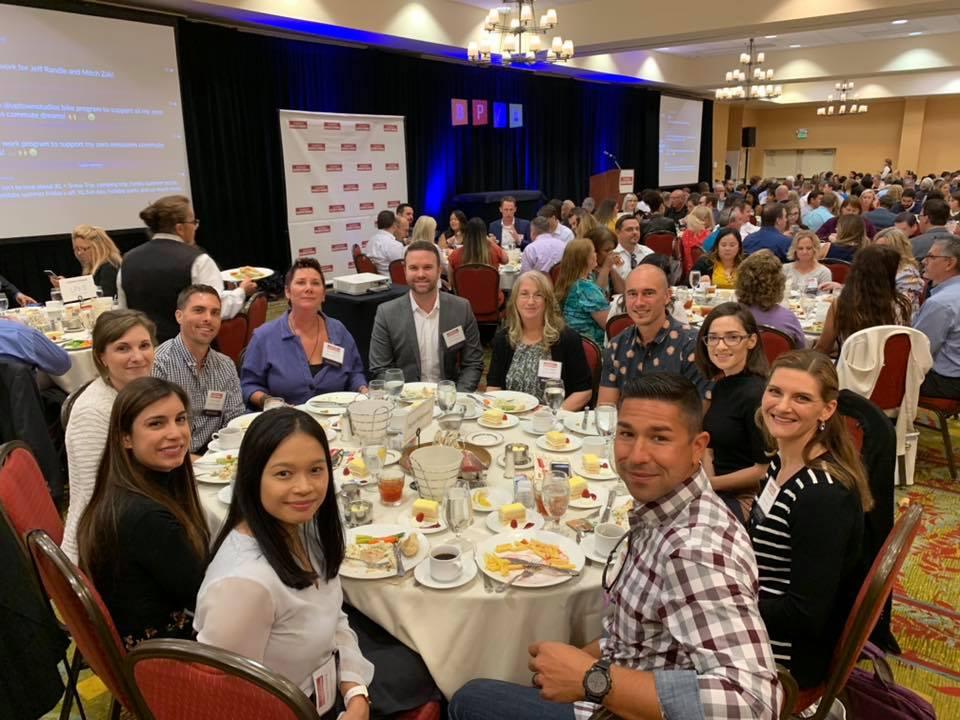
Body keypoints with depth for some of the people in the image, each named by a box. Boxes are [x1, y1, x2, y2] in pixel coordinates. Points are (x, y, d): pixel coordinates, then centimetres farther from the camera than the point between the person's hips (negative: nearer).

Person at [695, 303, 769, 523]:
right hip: (717, 492, 7)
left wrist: (709, 484, -11)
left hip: (746, 500, -7)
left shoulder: (756, 395, -19)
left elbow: (765, 470, -16)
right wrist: (705, 480, -4)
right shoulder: (721, 386, 7)